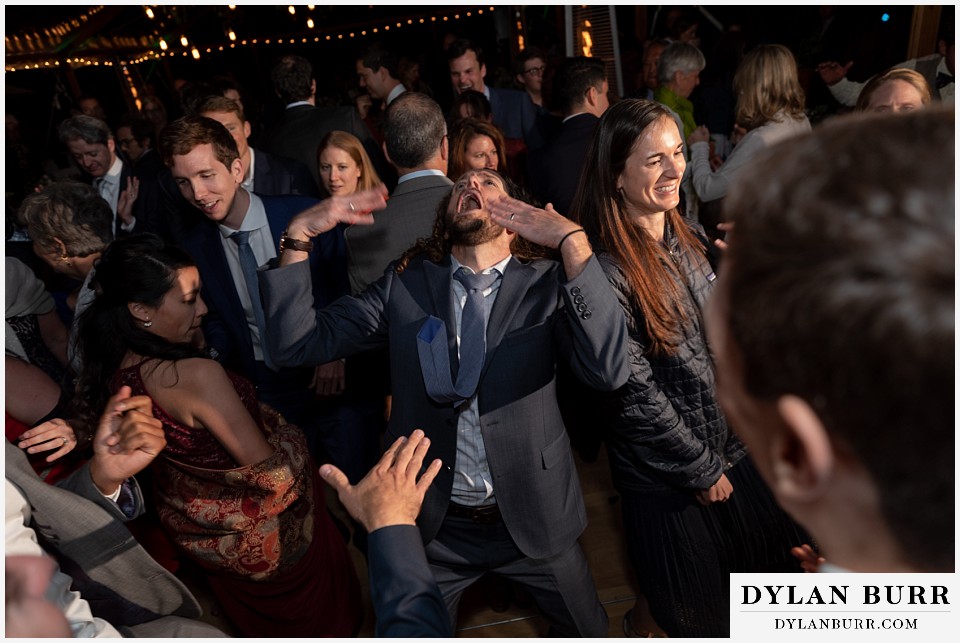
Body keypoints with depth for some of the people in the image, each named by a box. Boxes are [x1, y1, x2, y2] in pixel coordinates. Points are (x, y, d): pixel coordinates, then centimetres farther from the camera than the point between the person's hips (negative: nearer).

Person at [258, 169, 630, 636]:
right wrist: (298, 236, -18)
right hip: (432, 524, 1)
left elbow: (609, 371, -28)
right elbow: (296, 342, -8)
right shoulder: (405, 284, -4)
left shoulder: (547, 285, -10)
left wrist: (573, 241, -32)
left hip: (532, 521, 0)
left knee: (587, 631, 22)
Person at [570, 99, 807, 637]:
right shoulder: (603, 269, -25)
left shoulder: (691, 237, -1)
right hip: (667, 481, -6)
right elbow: (634, 394, -22)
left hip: (736, 451, 7)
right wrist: (701, 469, -12)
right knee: (699, 617, 19)